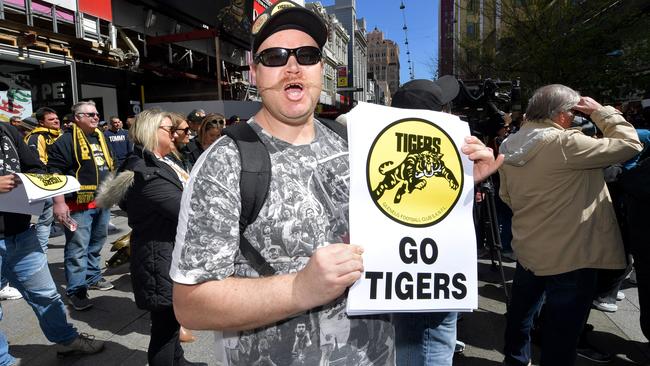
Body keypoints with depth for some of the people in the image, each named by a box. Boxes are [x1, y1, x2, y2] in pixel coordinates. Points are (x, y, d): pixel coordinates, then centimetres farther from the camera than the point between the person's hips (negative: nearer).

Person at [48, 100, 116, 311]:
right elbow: (55, 172, -15)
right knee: (78, 249, -3)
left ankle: (92, 277, 33)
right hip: (79, 205, -8)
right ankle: (76, 291, 6)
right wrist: (59, 203, -21)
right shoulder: (67, 140, -10)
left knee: (96, 243, 18)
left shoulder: (100, 138, 15)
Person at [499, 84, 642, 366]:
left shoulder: (510, 147, 0)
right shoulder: (565, 144, -22)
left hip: (527, 248, 8)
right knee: (562, 331, 10)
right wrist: (600, 111, -4)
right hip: (569, 256, -8)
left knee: (521, 310, 26)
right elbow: (629, 143, -13)